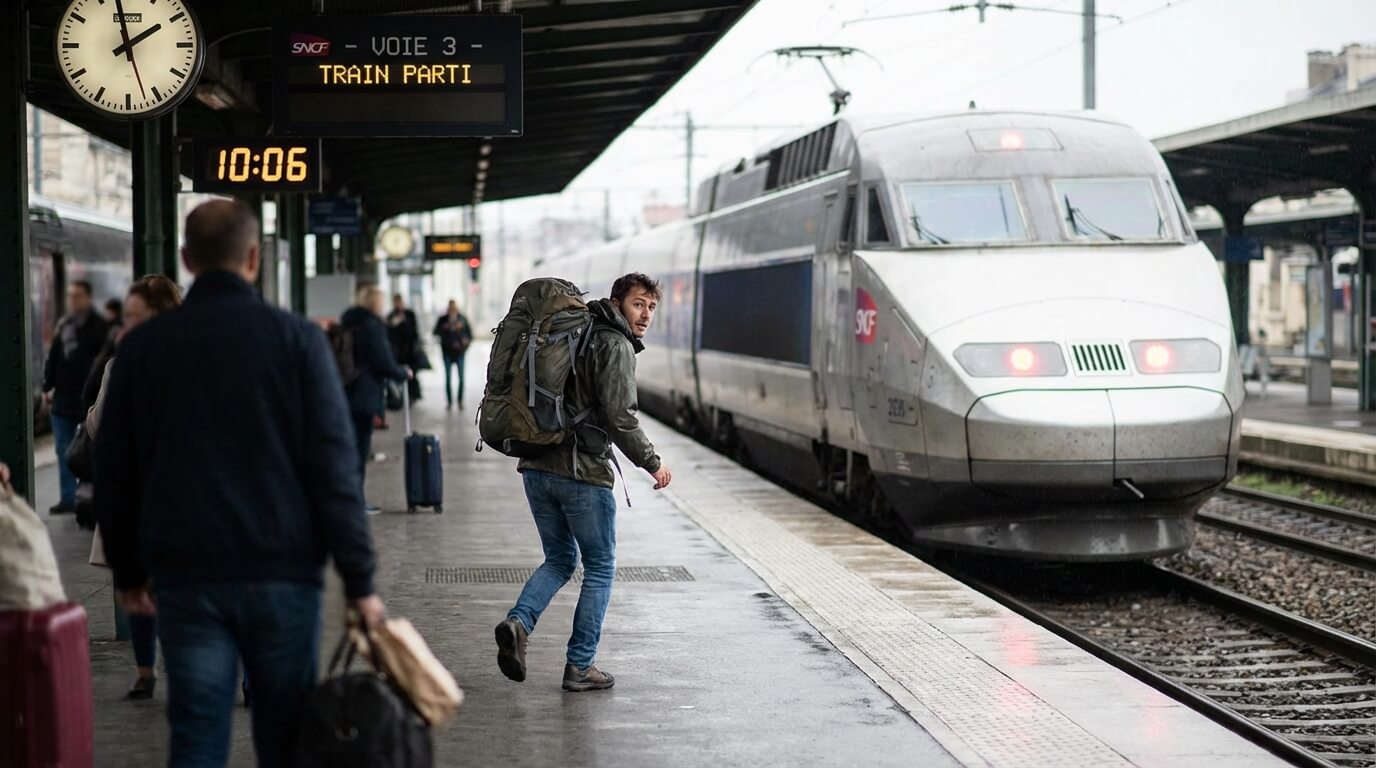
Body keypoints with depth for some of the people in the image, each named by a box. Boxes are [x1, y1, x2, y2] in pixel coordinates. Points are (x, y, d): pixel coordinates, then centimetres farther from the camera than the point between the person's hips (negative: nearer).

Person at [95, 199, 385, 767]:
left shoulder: (142, 345, 5)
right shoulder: (296, 338, -2)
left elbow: (114, 472, 10)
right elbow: (334, 469, -6)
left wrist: (127, 571, 20)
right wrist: (359, 581, -3)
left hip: (184, 575, 2)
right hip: (282, 570, -1)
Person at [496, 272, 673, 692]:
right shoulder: (615, 346, -9)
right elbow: (620, 417, -17)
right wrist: (652, 463, -6)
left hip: (537, 467, 8)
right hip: (582, 473, -7)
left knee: (560, 558, 20)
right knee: (600, 567, 7)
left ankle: (518, 621, -5)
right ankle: (579, 666, 8)